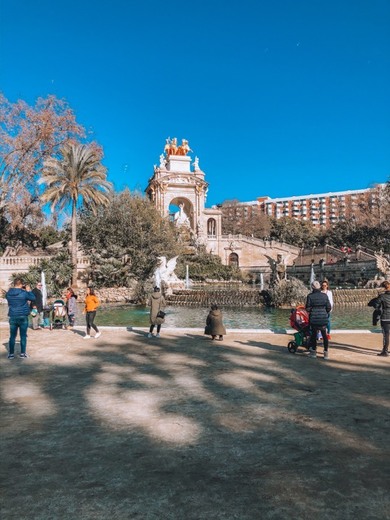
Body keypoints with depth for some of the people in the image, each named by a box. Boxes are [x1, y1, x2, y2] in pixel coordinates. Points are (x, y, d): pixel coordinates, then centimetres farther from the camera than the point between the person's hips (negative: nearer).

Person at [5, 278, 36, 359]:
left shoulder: (8, 294, -1)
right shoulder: (24, 293, -13)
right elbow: (33, 298, -1)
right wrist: (28, 290, 10)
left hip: (12, 317, 3)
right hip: (23, 317, -3)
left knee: (12, 336, 10)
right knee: (23, 336, 6)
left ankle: (11, 353, 12)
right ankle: (23, 353, 9)